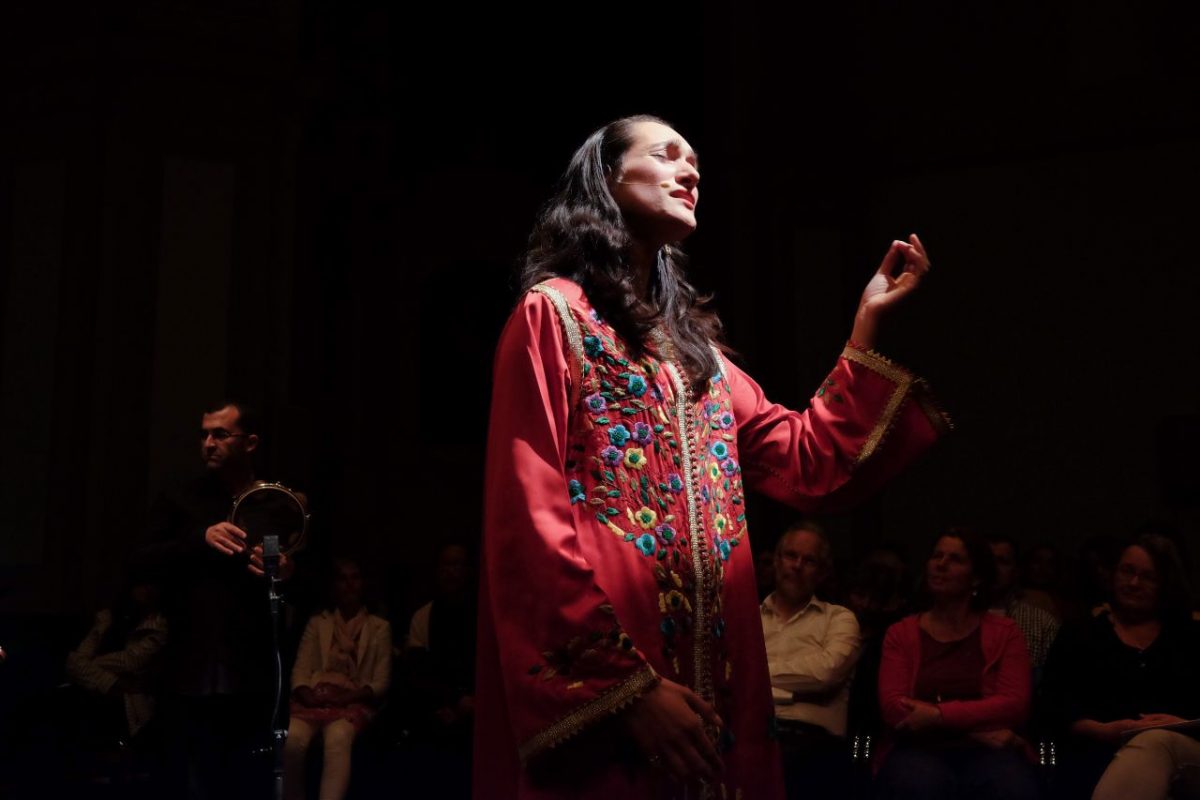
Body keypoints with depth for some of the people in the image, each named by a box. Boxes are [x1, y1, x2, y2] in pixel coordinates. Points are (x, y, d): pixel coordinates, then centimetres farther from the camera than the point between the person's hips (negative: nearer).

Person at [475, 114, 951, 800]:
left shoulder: (690, 343, 19)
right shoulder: (554, 313, -3)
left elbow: (807, 464, 15)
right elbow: (531, 526, -12)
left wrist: (868, 325, 9)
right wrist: (625, 684, -19)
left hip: (707, 686, 7)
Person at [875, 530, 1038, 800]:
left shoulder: (1004, 632, 13)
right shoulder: (901, 633, 13)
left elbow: (1014, 705, -2)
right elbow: (893, 707, -2)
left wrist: (939, 715, -14)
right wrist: (978, 727, -11)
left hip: (986, 750, 1)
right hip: (919, 748, -1)